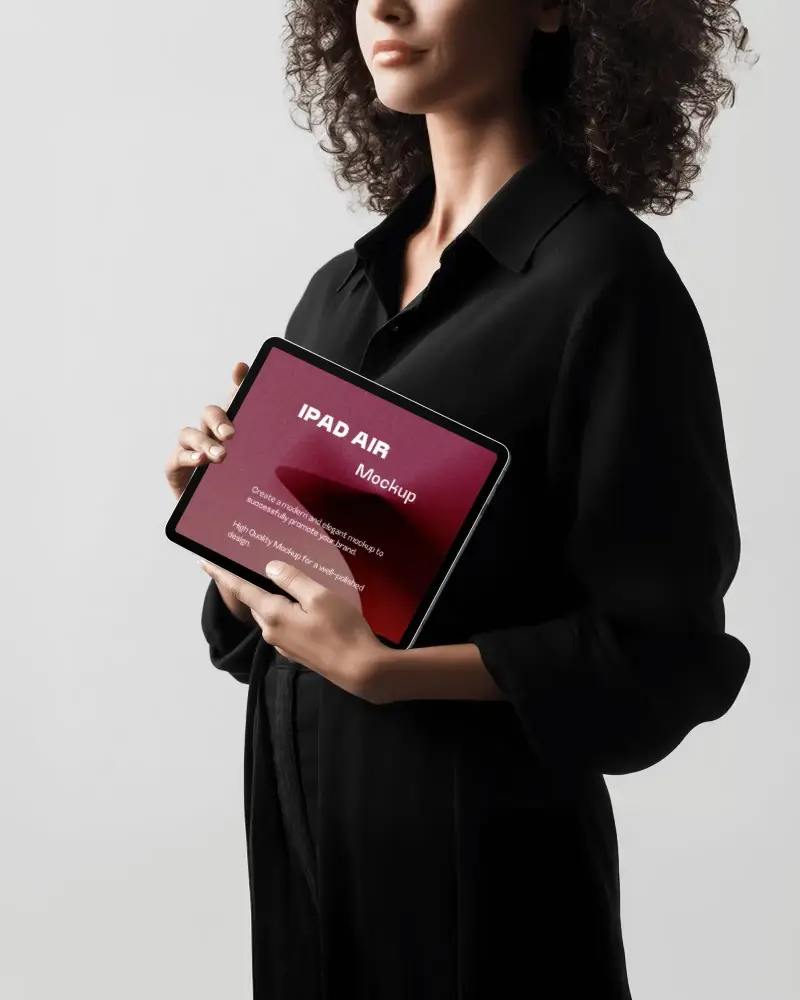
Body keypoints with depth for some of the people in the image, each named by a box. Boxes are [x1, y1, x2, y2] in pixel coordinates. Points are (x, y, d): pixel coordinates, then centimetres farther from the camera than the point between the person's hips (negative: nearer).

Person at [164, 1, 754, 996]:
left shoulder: (603, 279, -13)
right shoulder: (340, 289, 7)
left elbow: (659, 649, -14)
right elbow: (258, 621, 13)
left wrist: (383, 669, -21)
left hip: (483, 841, -6)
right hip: (299, 808, 6)